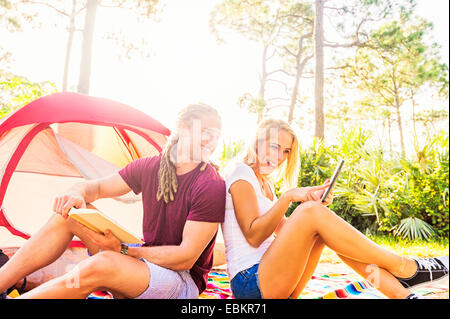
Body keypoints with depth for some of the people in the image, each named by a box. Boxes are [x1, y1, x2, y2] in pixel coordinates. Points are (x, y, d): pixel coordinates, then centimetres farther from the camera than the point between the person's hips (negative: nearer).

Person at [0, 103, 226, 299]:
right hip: (146, 262, 6)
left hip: (185, 285, -6)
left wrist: (123, 250, -20)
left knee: (103, 263, -36)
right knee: (67, 213, -5)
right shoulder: (150, 167, 1)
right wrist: (77, 193, -15)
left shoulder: (211, 186, -19)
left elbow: (186, 258, -21)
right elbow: (97, 187, 10)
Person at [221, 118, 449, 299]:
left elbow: (286, 231, 9)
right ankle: (404, 268, -13)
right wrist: (288, 197, -20)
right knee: (311, 212, -25)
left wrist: (312, 203, -5)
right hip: (251, 284, -8)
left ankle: (402, 294, -12)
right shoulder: (241, 172, -5)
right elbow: (253, 236, -15)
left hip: (271, 280, 8)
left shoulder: (265, 184, 21)